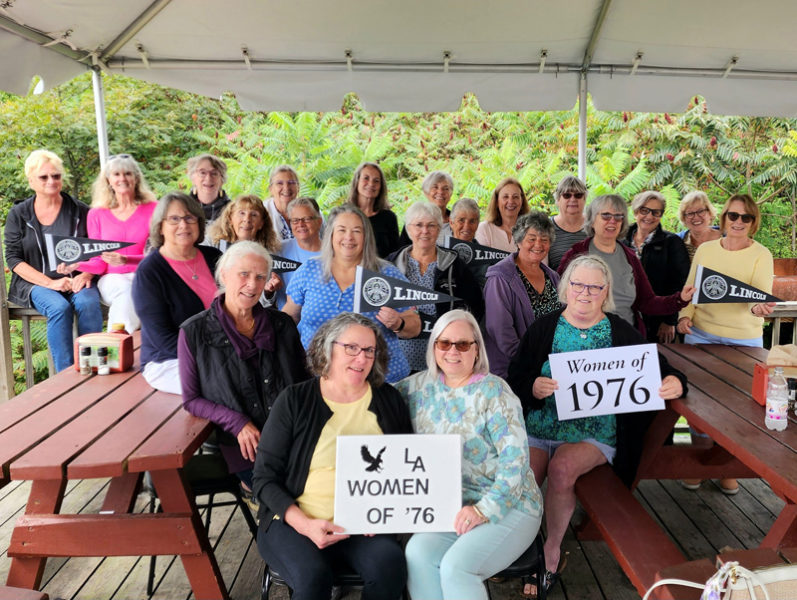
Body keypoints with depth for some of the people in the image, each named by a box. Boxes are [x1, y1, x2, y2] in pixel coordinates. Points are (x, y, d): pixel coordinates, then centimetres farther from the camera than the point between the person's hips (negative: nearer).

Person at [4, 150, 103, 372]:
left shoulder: (80, 211, 9)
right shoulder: (19, 214, 7)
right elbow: (13, 259, 1)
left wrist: (86, 274, -14)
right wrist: (50, 283, -14)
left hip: (76, 281, 1)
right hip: (35, 284, 0)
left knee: (88, 303, -33)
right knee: (60, 308, -32)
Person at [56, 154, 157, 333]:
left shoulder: (152, 209, 6)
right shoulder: (97, 214, 11)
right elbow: (99, 262, 9)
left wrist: (126, 260, -20)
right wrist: (76, 265, -13)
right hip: (112, 279, 1)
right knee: (126, 289, -35)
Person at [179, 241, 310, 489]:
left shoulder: (282, 324, 10)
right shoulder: (194, 332, 1)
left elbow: (304, 380, 15)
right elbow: (192, 400, 4)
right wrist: (237, 423, -10)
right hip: (243, 445, -4)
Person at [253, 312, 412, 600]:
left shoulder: (388, 400, 8)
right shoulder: (295, 400, 0)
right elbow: (264, 478, 0)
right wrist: (305, 524, -14)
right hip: (294, 521, -2)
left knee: (390, 567, -27)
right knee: (313, 577, -31)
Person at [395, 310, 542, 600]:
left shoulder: (494, 392, -9)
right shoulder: (421, 385, 5)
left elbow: (515, 459, -14)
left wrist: (484, 509, -21)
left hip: (508, 506, -4)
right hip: (448, 507, 4)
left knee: (455, 567, -26)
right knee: (418, 553, -23)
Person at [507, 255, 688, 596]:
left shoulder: (622, 333, 6)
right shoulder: (544, 328, 6)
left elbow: (659, 369, 5)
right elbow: (514, 380, 3)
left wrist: (674, 382, -19)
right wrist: (533, 387, -19)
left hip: (595, 432, 0)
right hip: (539, 427, 1)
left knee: (562, 467, -30)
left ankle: (552, 549, -4)